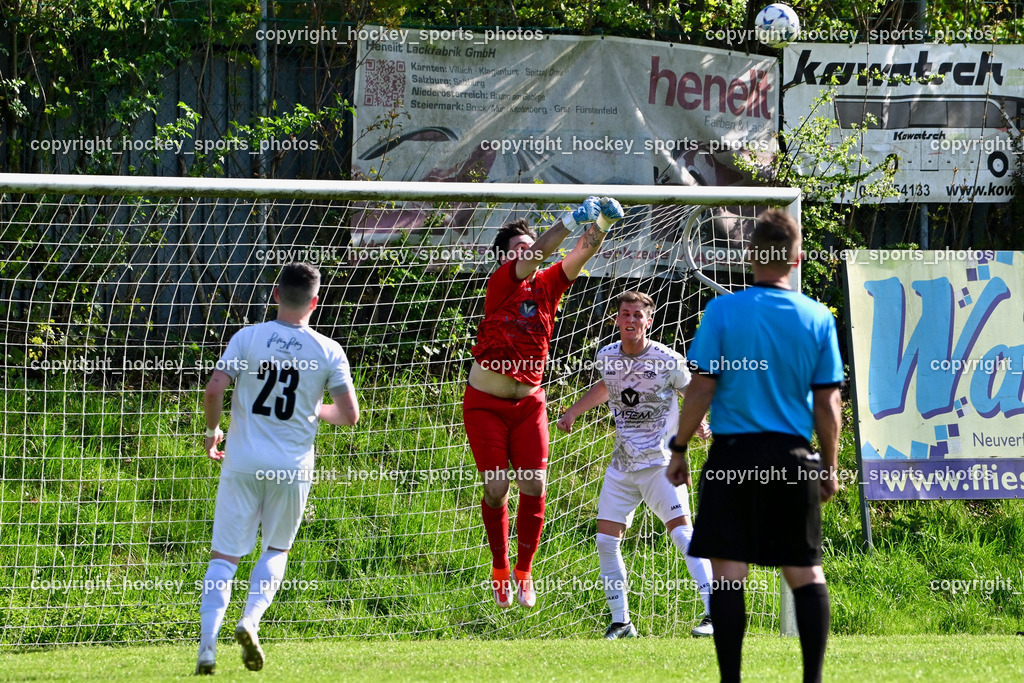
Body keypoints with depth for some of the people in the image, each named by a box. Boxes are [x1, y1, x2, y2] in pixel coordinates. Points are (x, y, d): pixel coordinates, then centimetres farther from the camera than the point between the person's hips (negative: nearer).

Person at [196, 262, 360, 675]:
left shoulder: (247, 337, -2)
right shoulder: (328, 352, -1)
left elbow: (214, 389, -10)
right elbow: (349, 415, -2)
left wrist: (213, 431, 8)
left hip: (242, 464, 0)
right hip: (292, 469, 1)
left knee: (224, 555, 4)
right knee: (277, 549, 21)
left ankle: (207, 644, -10)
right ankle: (250, 621, -1)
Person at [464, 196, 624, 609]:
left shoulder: (547, 285, 1)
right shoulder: (500, 284, -10)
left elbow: (581, 255, -12)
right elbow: (536, 256, -27)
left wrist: (600, 226, -32)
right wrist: (571, 221, -38)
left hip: (528, 403, 3)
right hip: (486, 403, -3)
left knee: (533, 486, -6)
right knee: (496, 488, -4)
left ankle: (524, 570, 9)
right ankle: (499, 569, 16)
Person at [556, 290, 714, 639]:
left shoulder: (669, 361, -10)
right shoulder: (607, 356, 3)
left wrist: (699, 423, -8)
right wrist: (573, 412, 24)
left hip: (661, 462, -5)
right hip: (622, 463, 5)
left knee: (681, 532, -18)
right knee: (606, 539, 1)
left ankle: (715, 612, -18)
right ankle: (621, 622, 11)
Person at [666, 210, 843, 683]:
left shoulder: (723, 311, -5)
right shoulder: (818, 319, 1)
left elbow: (701, 389, -6)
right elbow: (828, 404, 3)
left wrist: (679, 450, 5)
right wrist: (829, 468, 13)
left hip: (732, 456, -2)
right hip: (793, 458, 2)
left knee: (728, 572, 1)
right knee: (806, 573, 9)